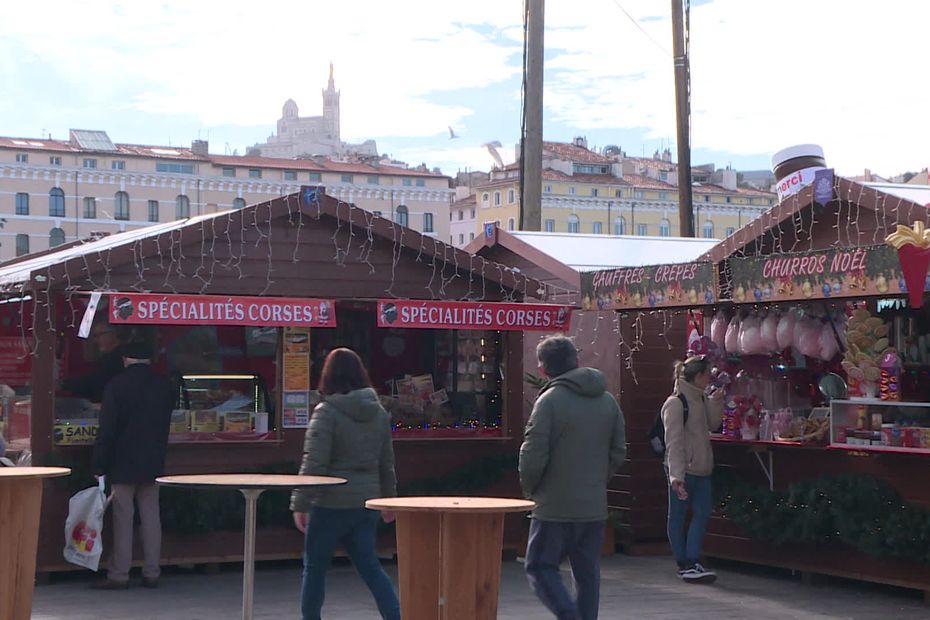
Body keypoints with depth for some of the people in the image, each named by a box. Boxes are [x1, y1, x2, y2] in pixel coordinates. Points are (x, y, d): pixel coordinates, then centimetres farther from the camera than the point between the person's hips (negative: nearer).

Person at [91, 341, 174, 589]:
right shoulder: (164, 386, 5)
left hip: (123, 464, -4)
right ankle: (151, 573, 10)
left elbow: (106, 429, -11)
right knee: (151, 516, 8)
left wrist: (99, 466, -8)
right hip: (154, 463, 5)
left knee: (123, 518, -2)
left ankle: (119, 575, 0)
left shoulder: (117, 385, -10)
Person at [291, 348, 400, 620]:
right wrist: (389, 497, 26)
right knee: (369, 565, 8)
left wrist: (300, 503, -12)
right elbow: (387, 462, 16)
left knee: (315, 566, 10)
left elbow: (313, 464, -16)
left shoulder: (326, 413, -12)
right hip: (367, 502, 6)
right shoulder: (379, 412, 8)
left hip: (331, 504, -6)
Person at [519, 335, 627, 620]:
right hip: (595, 507, 6)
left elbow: (533, 455, -16)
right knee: (588, 573, 14)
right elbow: (618, 453, 10)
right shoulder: (608, 401, 7)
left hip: (555, 508, -5)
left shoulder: (549, 400, -12)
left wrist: (529, 488, 2)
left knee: (541, 567, 4)